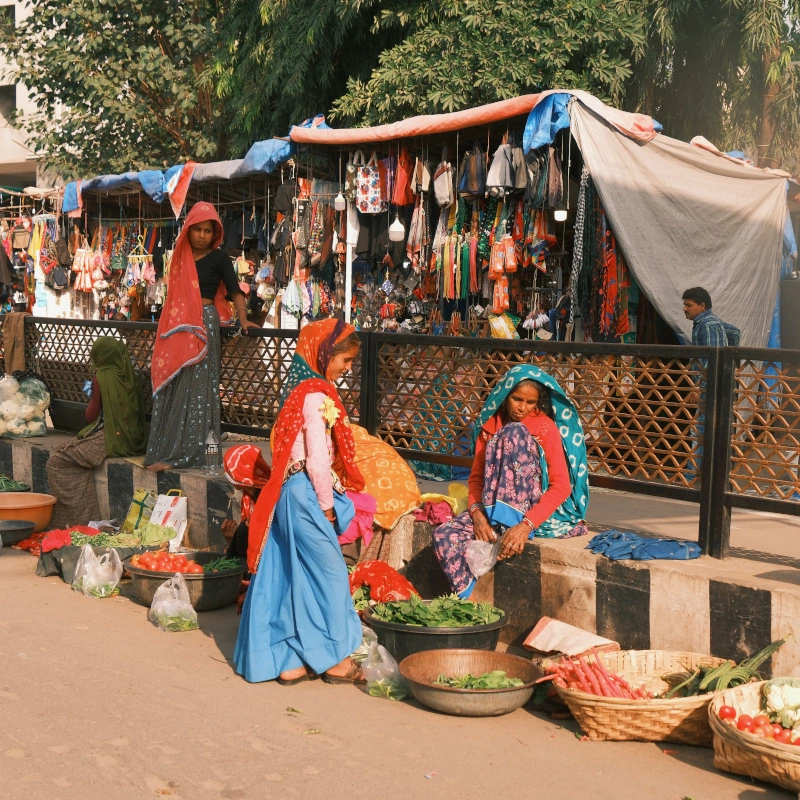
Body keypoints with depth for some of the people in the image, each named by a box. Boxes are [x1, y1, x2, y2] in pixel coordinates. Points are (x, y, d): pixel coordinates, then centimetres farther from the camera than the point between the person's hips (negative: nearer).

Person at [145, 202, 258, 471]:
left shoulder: (218, 258, 0)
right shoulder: (182, 256, 14)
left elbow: (234, 290, -6)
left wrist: (243, 318, -20)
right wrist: (166, 325, 21)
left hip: (203, 325, -5)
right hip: (178, 328, 6)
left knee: (195, 388, -7)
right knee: (170, 388, 3)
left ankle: (182, 452, -6)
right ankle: (165, 450, 9)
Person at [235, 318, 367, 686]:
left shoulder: (299, 389, 13)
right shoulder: (317, 396, -16)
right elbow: (318, 459, -19)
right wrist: (327, 505, -8)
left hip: (289, 492, 9)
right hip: (306, 493, -9)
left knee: (288, 574, 11)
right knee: (329, 572, 0)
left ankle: (288, 659, 18)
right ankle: (335, 659, 11)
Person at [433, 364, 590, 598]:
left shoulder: (545, 427, -8)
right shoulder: (490, 425, 5)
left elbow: (561, 486, -17)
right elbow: (476, 477, 4)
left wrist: (525, 526, -31)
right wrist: (477, 514, -18)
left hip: (534, 507, -4)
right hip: (494, 508, 4)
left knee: (515, 433, -24)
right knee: (445, 536, -25)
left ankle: (509, 522, -27)